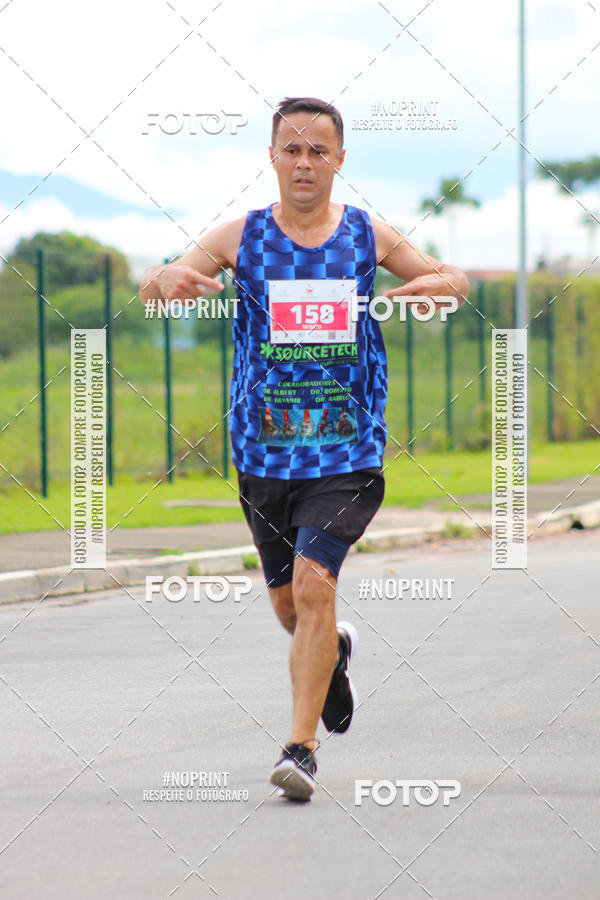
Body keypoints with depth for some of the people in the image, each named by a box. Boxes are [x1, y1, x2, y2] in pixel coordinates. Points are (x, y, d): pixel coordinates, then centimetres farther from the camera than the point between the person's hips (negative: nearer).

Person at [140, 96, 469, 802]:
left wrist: (411, 293, -11)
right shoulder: (241, 237, 2)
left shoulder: (368, 237, 2)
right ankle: (335, 649, 49)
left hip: (347, 450, -2)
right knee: (288, 605, 13)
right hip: (264, 450, 2)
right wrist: (171, 280, -26)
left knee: (314, 584, -19)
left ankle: (301, 748, -14)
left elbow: (453, 282, 13)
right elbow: (151, 288, -1)